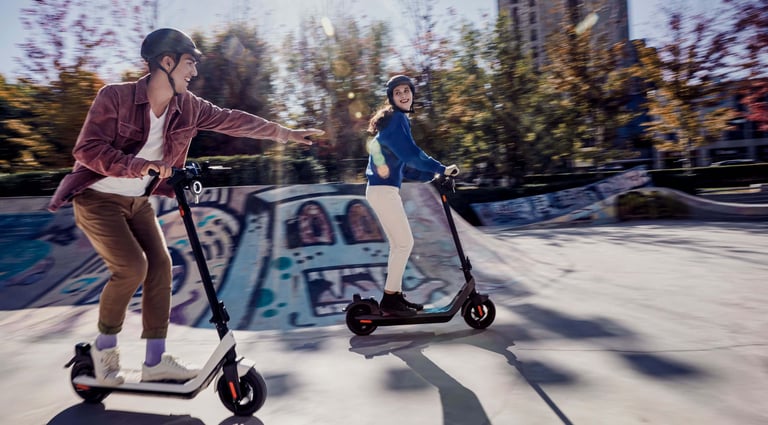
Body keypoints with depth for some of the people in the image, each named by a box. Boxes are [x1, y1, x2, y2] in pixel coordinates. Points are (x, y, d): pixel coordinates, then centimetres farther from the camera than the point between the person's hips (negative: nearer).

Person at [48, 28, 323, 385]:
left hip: (137, 201, 6)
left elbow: (233, 121, 1)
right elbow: (86, 150, -26)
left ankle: (155, 361, 5)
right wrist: (139, 165, -41)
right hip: (98, 199, -6)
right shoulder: (114, 96, -21)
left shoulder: (187, 107, -5)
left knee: (160, 265, -5)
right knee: (132, 266, -20)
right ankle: (105, 345, 6)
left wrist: (284, 133, 3)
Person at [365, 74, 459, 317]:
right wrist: (442, 169, -11)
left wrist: (431, 175, 15)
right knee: (405, 243, -7)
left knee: (398, 244, 13)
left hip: (382, 188, 10)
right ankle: (389, 300, -3)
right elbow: (411, 154, -18)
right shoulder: (396, 118, -8)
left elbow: (403, 163, 22)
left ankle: (395, 295, 19)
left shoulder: (397, 119, 22)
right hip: (383, 189, -10)